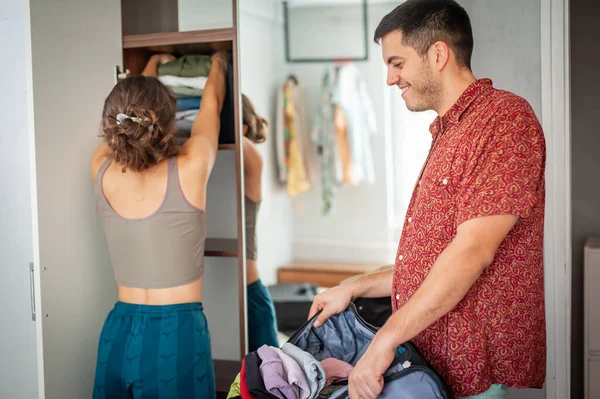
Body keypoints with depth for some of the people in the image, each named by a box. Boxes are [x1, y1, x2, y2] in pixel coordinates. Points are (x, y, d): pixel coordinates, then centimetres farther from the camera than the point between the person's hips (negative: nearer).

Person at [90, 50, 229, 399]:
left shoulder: (103, 172, -4)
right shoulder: (189, 170, -14)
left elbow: (130, 115, 16)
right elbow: (211, 103, 5)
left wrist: (152, 66, 33)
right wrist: (219, 62, 24)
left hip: (119, 331, 4)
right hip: (176, 333, -4)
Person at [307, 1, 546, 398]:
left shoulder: (505, 116, -13)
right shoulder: (447, 134, 17)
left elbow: (473, 251, -22)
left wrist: (386, 339, -21)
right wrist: (354, 288, 16)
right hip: (427, 365, 8)